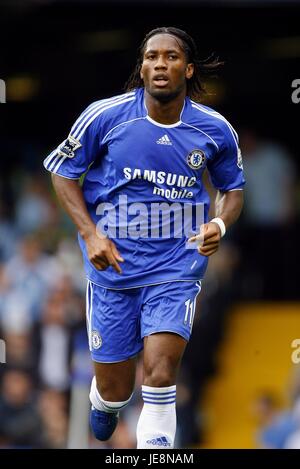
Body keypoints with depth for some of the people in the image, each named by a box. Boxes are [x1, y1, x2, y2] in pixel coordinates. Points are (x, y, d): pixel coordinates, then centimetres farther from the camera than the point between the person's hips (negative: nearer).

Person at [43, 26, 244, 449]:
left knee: (160, 372, -20)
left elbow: (233, 188, 13)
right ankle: (103, 402, 48)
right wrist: (90, 233, -10)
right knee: (114, 390, 9)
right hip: (113, 266, 0)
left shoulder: (215, 130, -3)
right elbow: (63, 171, 2)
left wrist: (220, 224, -9)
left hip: (176, 266, 0)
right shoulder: (106, 116, -10)